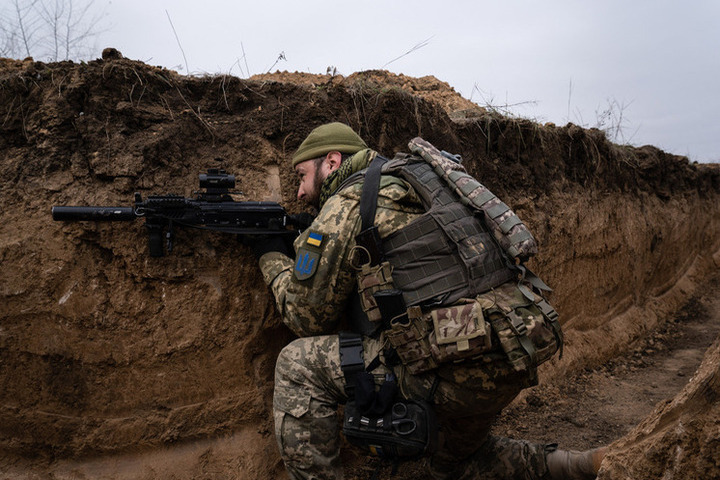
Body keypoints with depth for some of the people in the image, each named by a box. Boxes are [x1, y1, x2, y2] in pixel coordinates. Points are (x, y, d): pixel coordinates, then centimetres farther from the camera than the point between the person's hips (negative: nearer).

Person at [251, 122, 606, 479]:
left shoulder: (347, 202, -4)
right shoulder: (409, 188, 22)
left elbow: (306, 317, 2)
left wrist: (272, 256, 17)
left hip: (458, 371, -9)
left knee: (299, 366, -1)